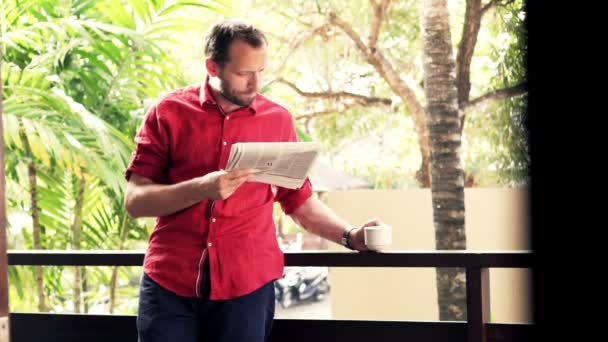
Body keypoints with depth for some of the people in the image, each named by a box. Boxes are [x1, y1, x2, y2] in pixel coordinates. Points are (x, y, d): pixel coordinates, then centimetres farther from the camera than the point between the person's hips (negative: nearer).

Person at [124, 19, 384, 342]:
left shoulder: (277, 119, 7)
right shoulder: (169, 112, 1)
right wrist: (201, 189, -19)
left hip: (246, 286, 1)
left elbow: (299, 200, 15)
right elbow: (134, 200, -4)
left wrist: (349, 236, -1)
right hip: (169, 283, -1)